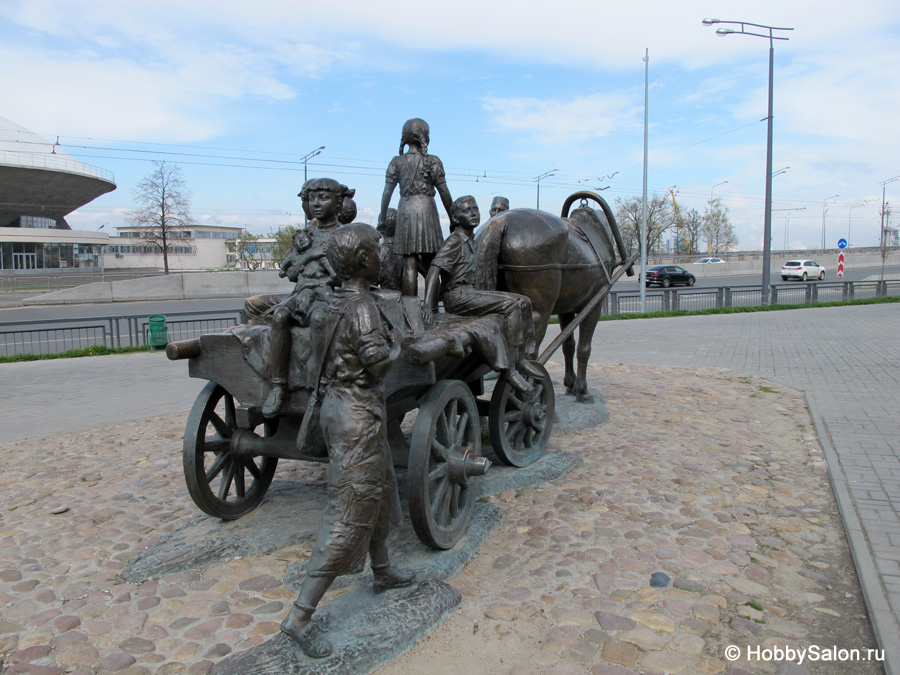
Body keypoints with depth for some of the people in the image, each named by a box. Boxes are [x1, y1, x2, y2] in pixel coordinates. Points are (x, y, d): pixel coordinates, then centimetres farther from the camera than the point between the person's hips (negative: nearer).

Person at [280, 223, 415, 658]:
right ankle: (300, 617, 3)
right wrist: (396, 346, -4)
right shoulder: (361, 304, -18)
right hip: (358, 414, -10)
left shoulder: (338, 300, 9)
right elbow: (378, 361, -24)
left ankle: (383, 572, 44)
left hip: (338, 405, 10)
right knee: (349, 515, -4)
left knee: (379, 492, 25)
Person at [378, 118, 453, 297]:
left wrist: (382, 217, 14)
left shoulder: (397, 162, 7)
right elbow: (444, 193, 2)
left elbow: (387, 191, 5)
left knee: (409, 265, 0)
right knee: (431, 264, 5)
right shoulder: (433, 161, 2)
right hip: (427, 210, -2)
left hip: (405, 211, 2)